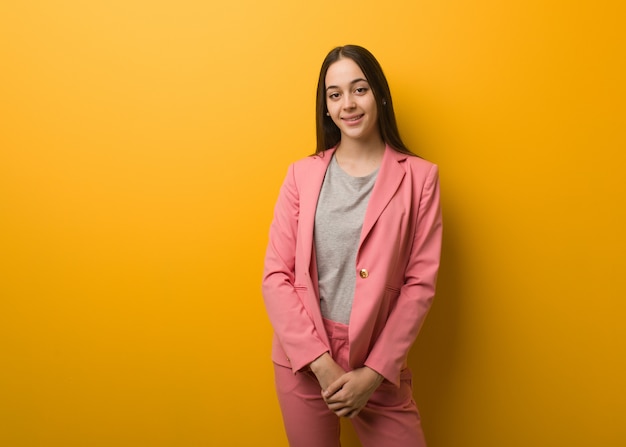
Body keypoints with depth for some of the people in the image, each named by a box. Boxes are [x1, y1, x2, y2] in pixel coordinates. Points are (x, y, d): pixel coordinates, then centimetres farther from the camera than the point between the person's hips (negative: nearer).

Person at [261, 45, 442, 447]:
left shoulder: (419, 177, -3)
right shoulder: (303, 174, 0)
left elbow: (420, 283, -5)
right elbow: (275, 276, -3)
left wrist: (374, 372, -9)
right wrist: (321, 362, -10)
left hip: (380, 364, -1)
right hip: (303, 360, 1)